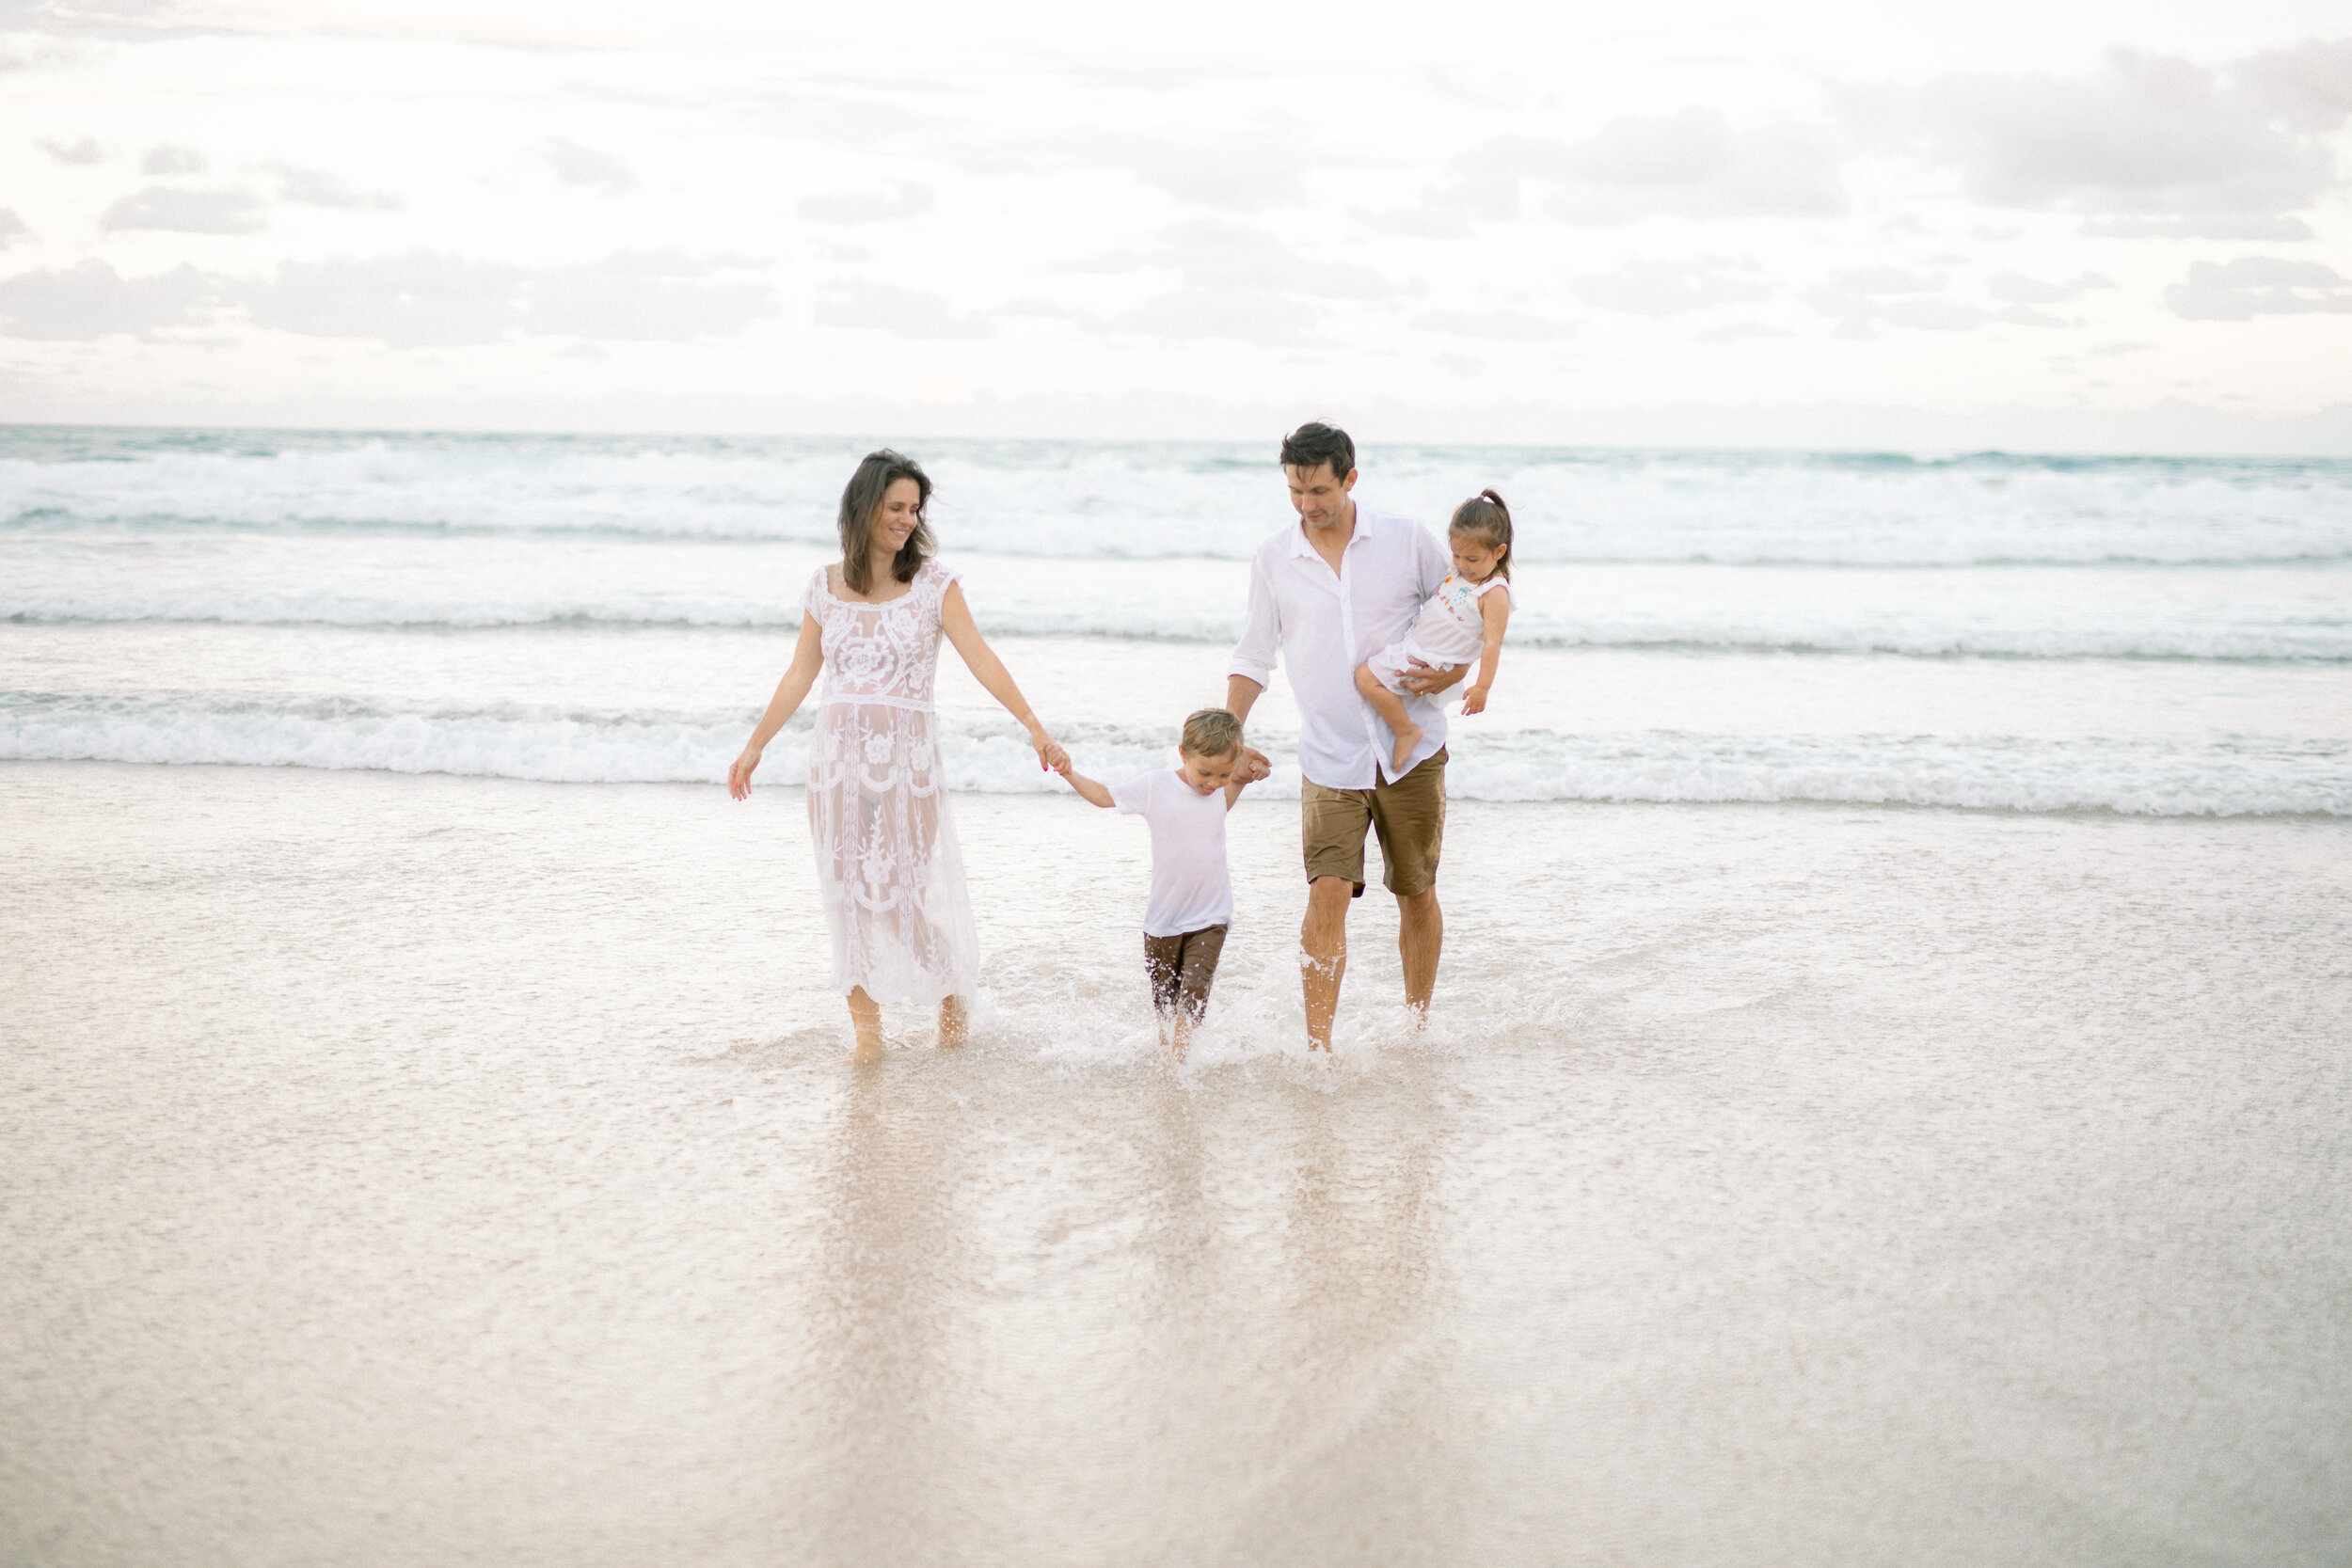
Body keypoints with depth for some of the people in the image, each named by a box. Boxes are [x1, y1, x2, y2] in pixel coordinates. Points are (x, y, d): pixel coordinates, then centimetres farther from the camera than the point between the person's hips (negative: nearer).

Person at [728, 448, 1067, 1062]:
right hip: (838, 754, 3)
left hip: (907, 755, -2)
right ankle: (866, 1028, 10)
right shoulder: (826, 586, 6)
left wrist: (1034, 726, -18)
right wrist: (754, 745, 14)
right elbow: (800, 674, 13)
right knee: (849, 892, 2)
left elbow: (981, 658, -9)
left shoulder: (933, 584, -1)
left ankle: (953, 988, 25)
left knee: (912, 889, -2)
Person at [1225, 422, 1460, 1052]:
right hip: (1331, 757, 0)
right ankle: (1318, 1047, -13)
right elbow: (1252, 657, 12)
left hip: (1412, 749, 0)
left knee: (1417, 895, 9)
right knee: (1328, 890, -15)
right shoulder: (1273, 559, 3)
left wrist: (1450, 674, -9)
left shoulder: (1408, 540, -1)